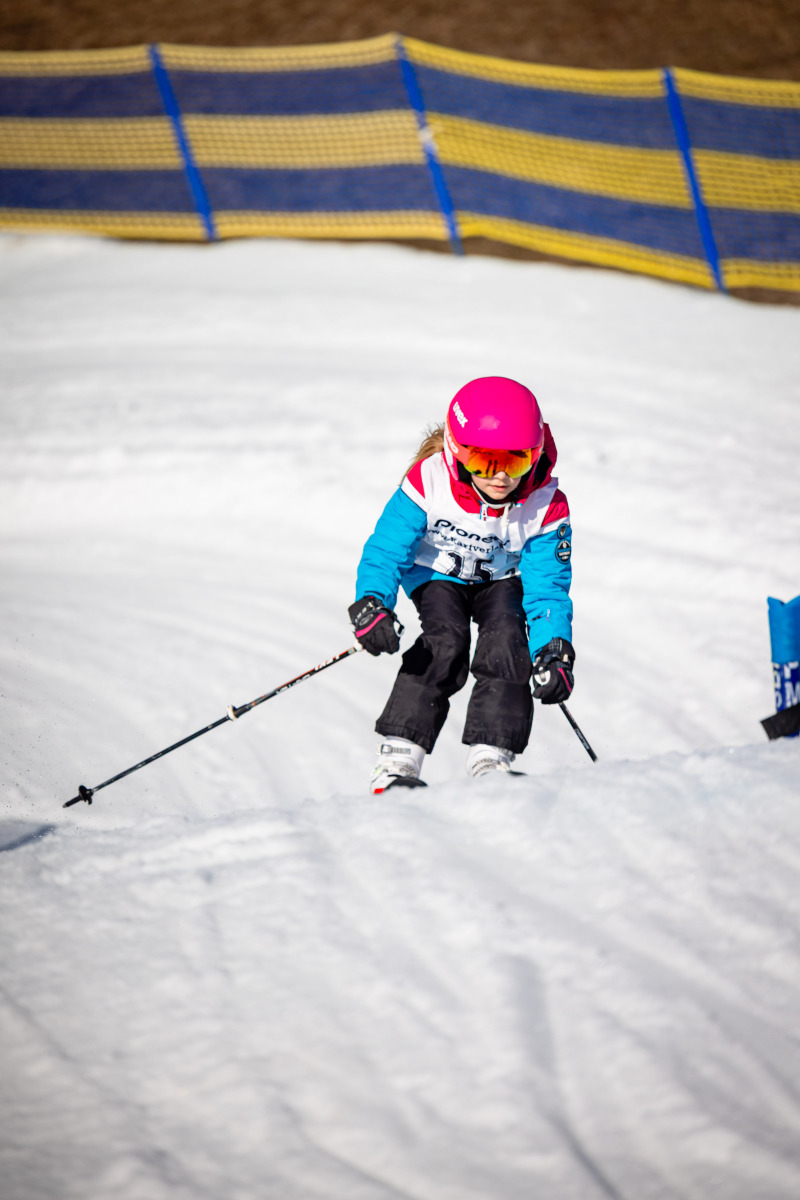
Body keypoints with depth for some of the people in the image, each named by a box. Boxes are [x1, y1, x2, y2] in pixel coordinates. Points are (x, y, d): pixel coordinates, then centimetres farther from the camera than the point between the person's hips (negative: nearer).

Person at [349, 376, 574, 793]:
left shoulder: (545, 507, -26)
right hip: (437, 574, -1)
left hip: (504, 579, 2)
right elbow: (387, 547, -28)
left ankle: (491, 758, -21)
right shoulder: (429, 481, -32)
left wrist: (554, 650, -36)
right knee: (445, 643, -26)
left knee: (506, 640, -25)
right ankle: (397, 759, -28)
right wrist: (371, 603, -46)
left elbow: (548, 583, -21)